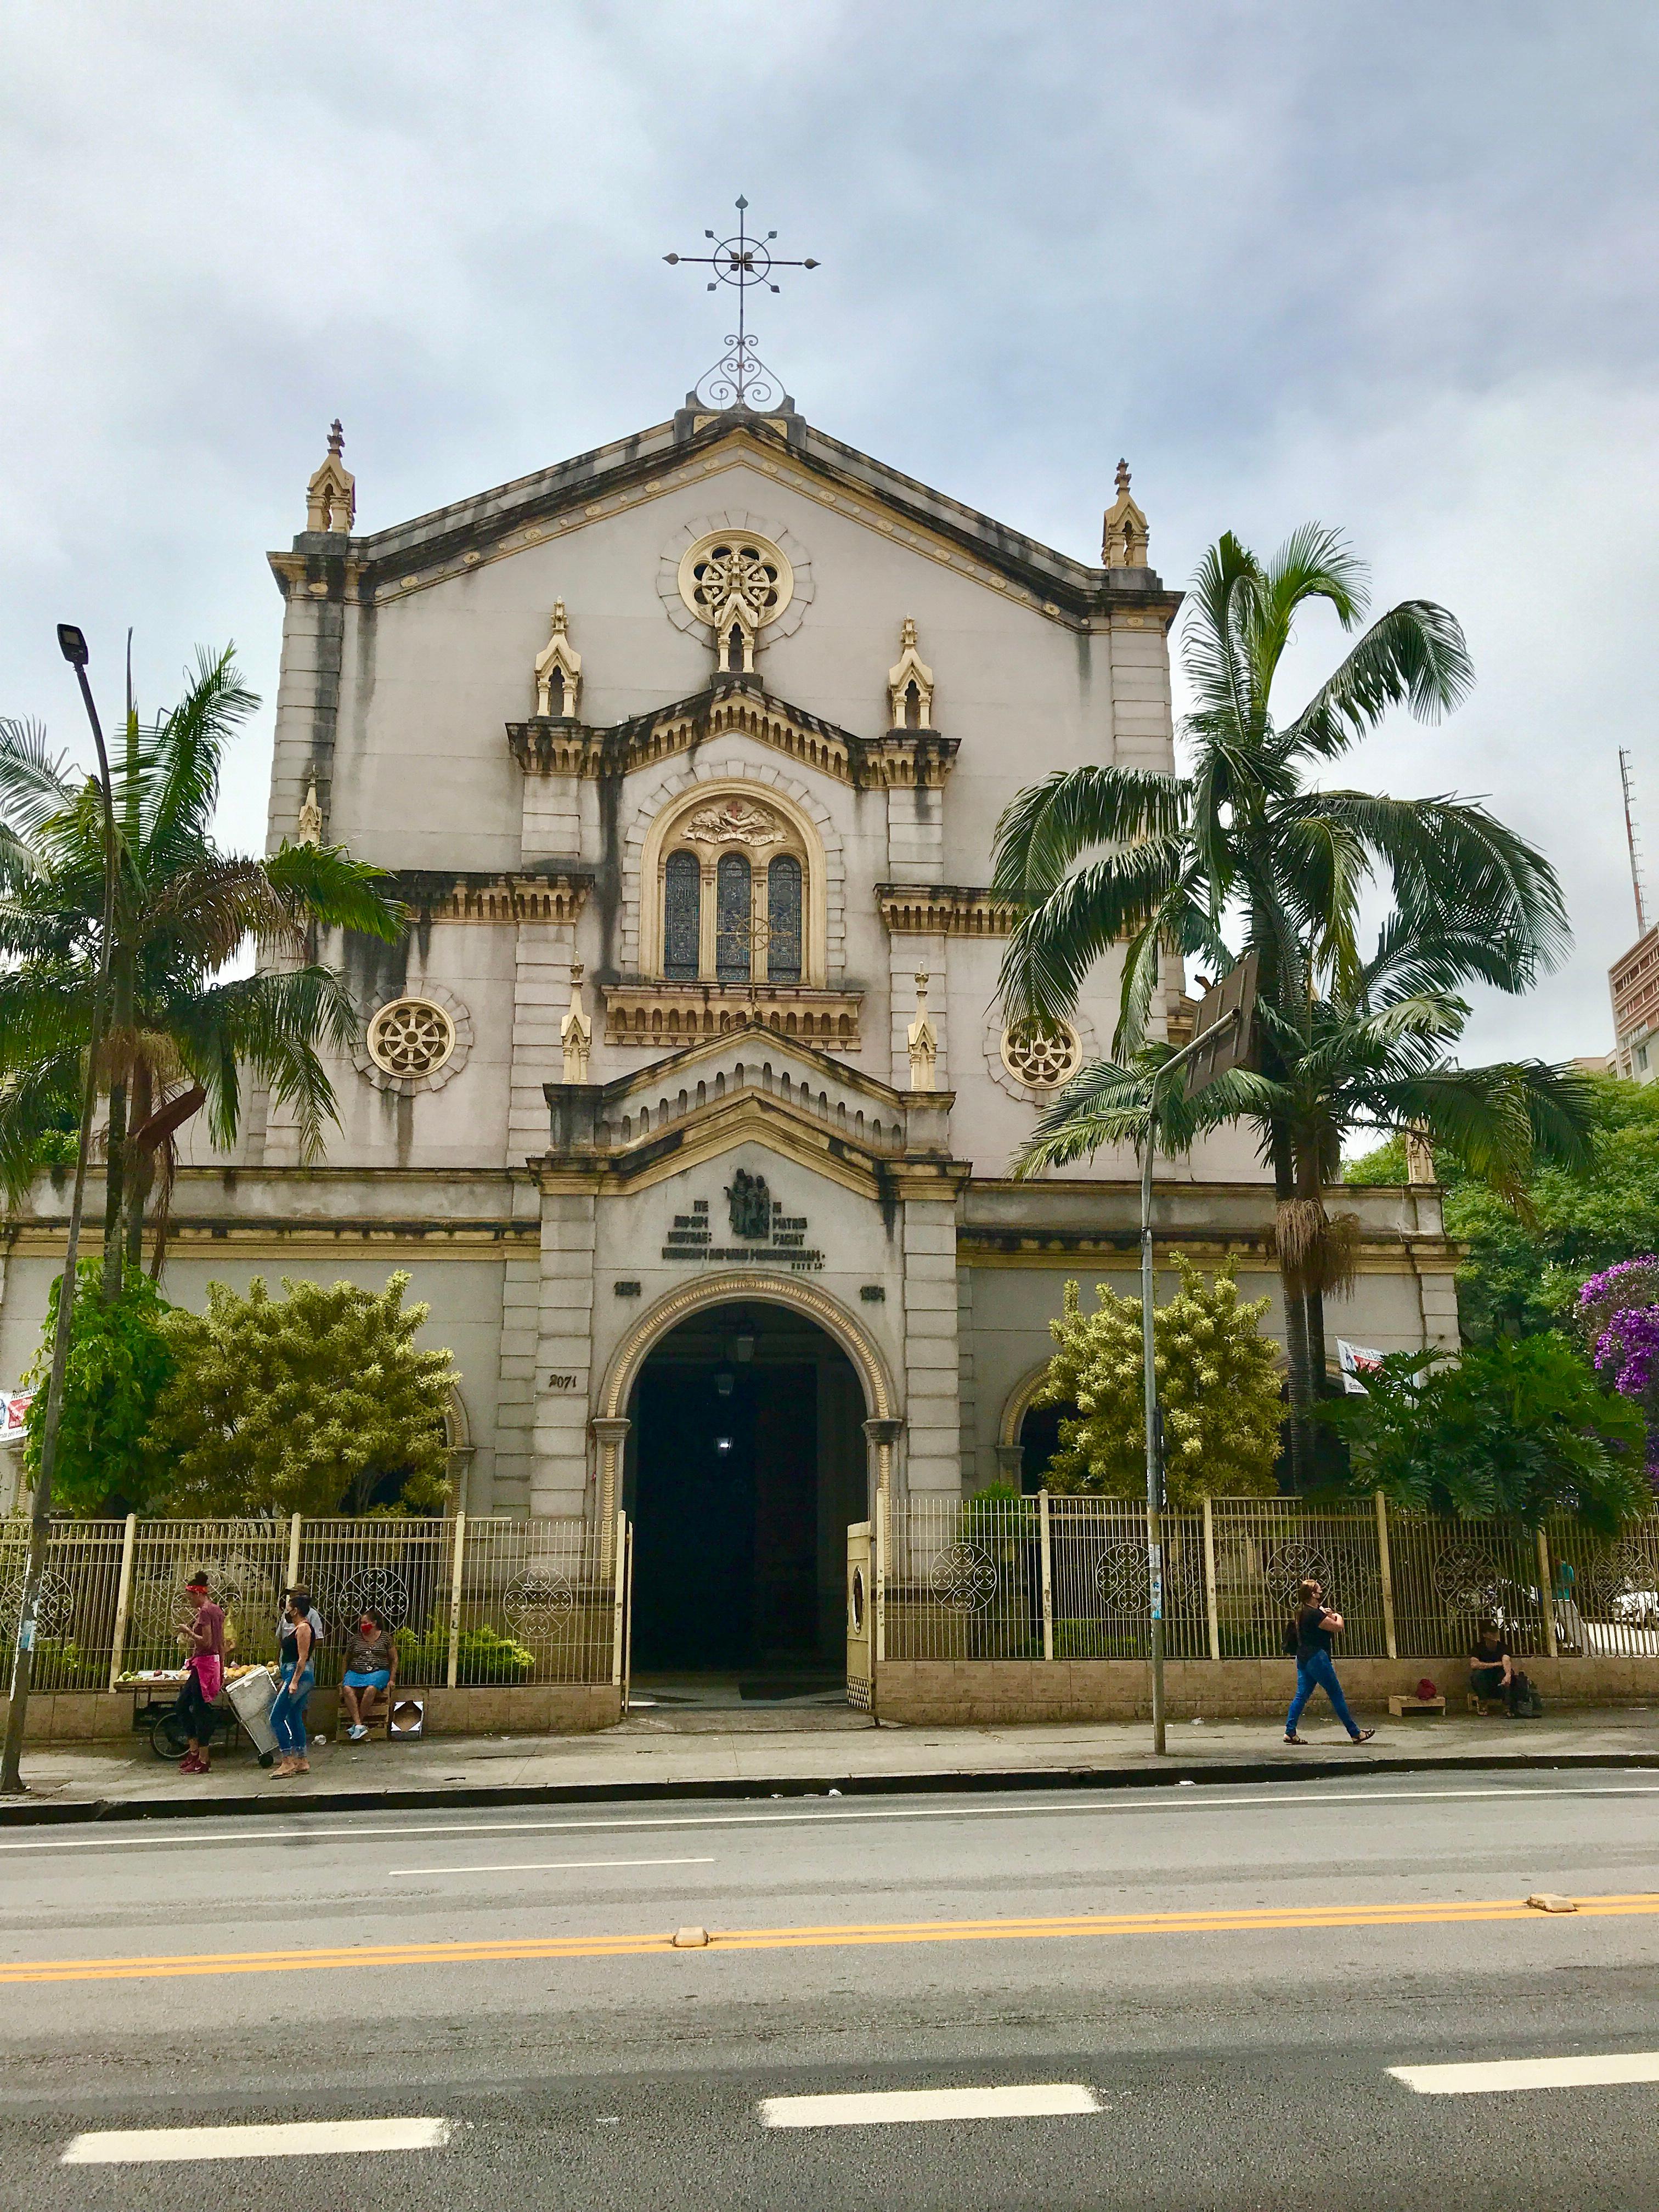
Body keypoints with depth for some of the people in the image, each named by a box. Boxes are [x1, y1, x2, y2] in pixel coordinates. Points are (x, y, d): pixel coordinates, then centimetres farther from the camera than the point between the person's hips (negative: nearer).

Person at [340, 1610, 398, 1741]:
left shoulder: (386, 1637, 8)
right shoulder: (355, 1639, 15)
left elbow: (394, 1659, 10)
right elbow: (347, 1660, 21)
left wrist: (392, 1680, 1)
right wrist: (343, 1678, 11)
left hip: (378, 1672, -2)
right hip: (355, 1672, 2)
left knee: (371, 1689, -36)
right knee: (347, 1689, -32)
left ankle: (357, 1724, -28)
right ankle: (360, 1725, -37)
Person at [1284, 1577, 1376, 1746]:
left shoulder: (1303, 1612, 13)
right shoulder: (1314, 1614, -18)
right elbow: (1338, 1627, -14)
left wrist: (1328, 1615, 4)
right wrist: (1338, 1616, 7)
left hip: (1303, 1659, 9)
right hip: (1316, 1657, -9)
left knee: (1302, 1695, 7)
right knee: (1336, 1694, -1)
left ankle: (1290, 1732, 2)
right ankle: (1355, 1733, 6)